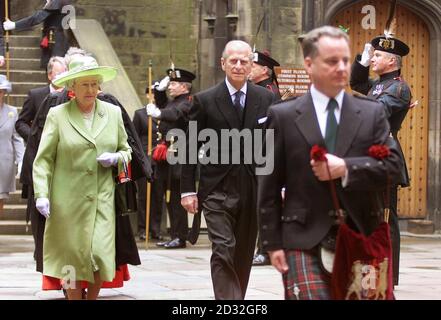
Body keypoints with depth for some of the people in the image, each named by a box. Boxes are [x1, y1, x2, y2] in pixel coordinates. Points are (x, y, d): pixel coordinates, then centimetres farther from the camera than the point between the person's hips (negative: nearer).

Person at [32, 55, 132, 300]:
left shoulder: (113, 113, 11)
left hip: (102, 198, 2)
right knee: (73, 257, 2)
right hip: (68, 201, -2)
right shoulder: (57, 115, 1)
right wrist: (41, 195, -11)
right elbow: (43, 159, 0)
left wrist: (115, 158, -3)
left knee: (100, 257, -7)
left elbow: (126, 151, 20)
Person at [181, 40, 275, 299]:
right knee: (223, 251, -13)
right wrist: (188, 190, -3)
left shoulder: (266, 99, 5)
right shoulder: (205, 101, 0)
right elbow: (191, 148, 2)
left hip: (254, 189, 3)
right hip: (217, 189, -3)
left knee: (244, 255, 11)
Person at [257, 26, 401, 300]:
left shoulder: (372, 114, 9)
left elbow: (392, 164, 1)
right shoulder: (283, 116, 3)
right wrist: (273, 243, -2)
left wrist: (346, 168, -14)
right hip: (305, 242, -2)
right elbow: (270, 185, 3)